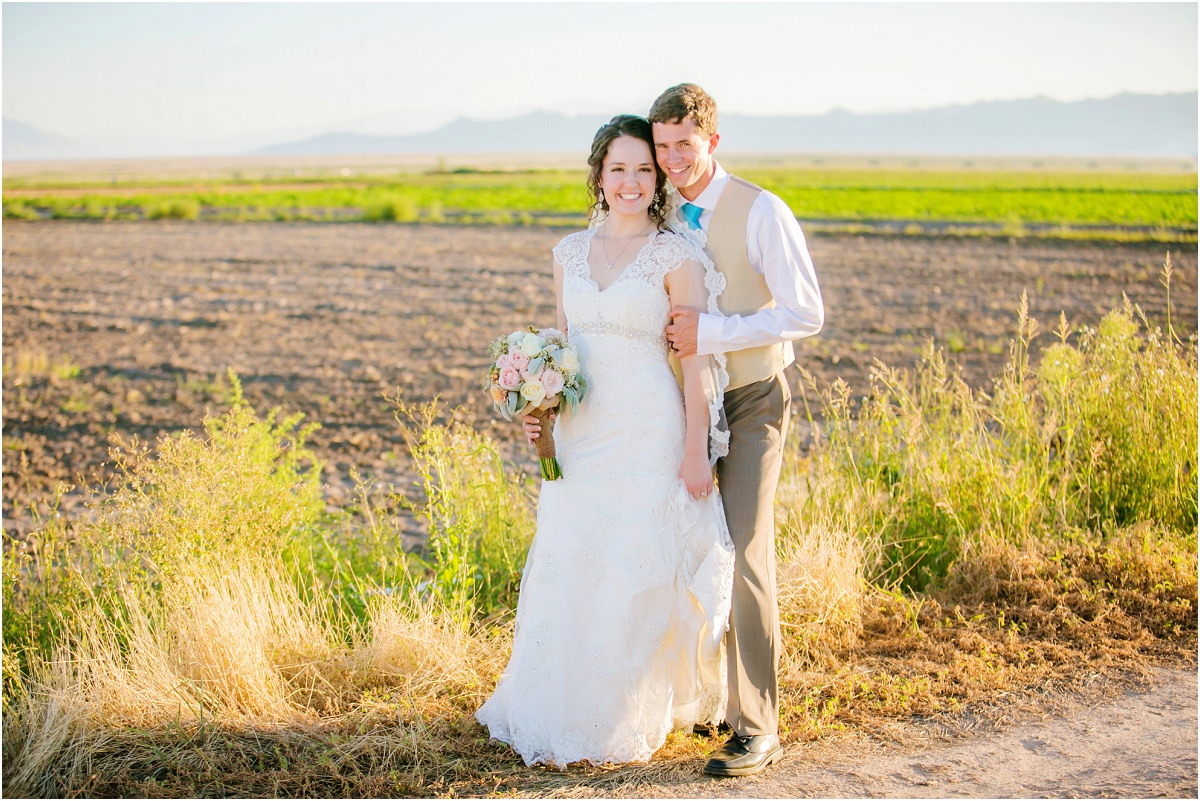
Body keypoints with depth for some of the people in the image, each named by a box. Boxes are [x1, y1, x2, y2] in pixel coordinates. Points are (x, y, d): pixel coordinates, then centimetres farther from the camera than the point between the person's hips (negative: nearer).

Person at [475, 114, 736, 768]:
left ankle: (623, 721, 17)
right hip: (580, 431, 5)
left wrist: (696, 452, -11)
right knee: (569, 572, 10)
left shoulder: (677, 256, -6)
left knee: (634, 577, 1)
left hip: (649, 432, -5)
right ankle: (562, 710, 26)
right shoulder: (570, 252, 10)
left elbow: (696, 359, -8)